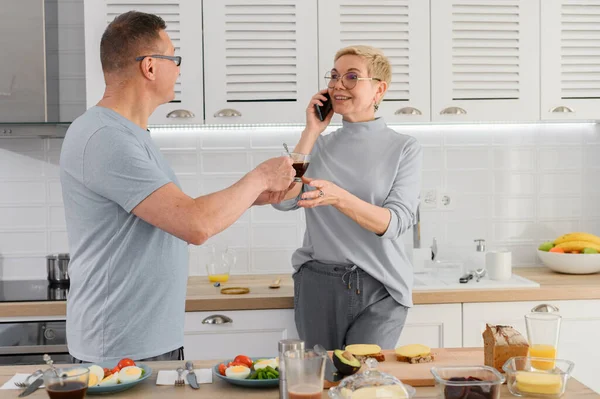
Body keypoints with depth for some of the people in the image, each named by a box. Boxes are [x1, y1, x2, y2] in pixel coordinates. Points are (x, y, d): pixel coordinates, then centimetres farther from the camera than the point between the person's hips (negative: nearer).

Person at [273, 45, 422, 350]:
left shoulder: (404, 149, 0)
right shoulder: (319, 145, 9)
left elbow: (395, 222, -12)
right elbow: (283, 199, -5)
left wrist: (338, 197, -27)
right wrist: (311, 132, -4)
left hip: (379, 289, -3)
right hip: (317, 284, 3)